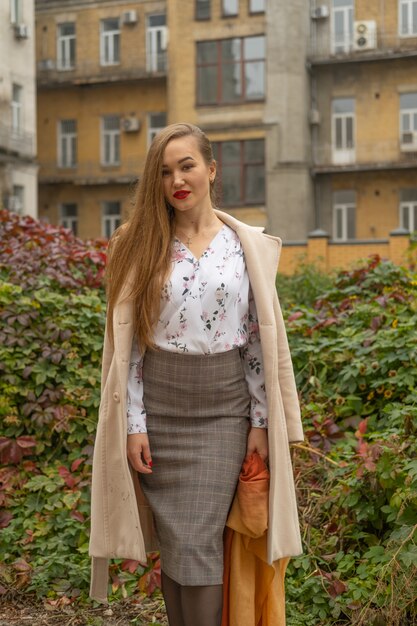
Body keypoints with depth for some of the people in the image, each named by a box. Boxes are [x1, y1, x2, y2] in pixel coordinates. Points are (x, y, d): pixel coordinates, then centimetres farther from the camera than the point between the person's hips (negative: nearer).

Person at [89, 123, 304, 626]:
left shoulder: (246, 246, 2)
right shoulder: (142, 245, 3)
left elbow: (261, 338, 3)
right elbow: (126, 341, 1)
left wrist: (261, 421, 1)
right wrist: (134, 424, -5)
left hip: (223, 409, -1)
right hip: (159, 408, 1)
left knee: (199, 545, -5)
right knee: (172, 545, 6)